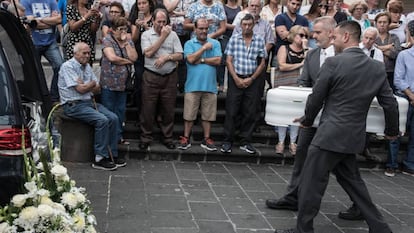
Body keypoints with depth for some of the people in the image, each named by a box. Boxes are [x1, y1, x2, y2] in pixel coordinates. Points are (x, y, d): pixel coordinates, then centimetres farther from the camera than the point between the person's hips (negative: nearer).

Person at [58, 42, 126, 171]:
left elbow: (97, 89, 11)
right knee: (102, 120, -26)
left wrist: (85, 85, -8)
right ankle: (99, 159, -19)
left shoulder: (87, 66, 16)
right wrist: (92, 84, 2)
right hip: (74, 105, -8)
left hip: (90, 102, 8)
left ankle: (112, 155, -3)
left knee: (113, 118, -10)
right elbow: (80, 89, -17)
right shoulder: (68, 66, -9)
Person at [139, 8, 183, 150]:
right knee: (148, 109, 2)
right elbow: (148, 53, -13)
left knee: (168, 110, 8)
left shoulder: (173, 34, 6)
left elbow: (180, 56, 2)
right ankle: (145, 138, 13)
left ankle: (167, 138, 20)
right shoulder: (146, 34, 1)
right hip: (151, 76, -2)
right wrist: (163, 36, -12)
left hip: (170, 77, 2)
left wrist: (166, 57, -16)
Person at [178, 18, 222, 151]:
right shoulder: (189, 44, 5)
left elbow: (218, 61, -4)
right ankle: (186, 139, 12)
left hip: (210, 85, 1)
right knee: (189, 114, 3)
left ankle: (206, 139, 17)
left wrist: (200, 60, -6)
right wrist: (204, 48, -7)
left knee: (208, 115, 8)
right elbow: (190, 59, -11)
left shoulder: (215, 43, 8)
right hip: (193, 85, -1)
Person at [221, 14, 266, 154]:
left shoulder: (260, 40, 4)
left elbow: (262, 63, 5)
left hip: (252, 80, 1)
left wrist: (251, 79, -5)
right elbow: (229, 61, 0)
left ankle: (245, 142, 13)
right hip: (235, 78, -1)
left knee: (250, 113, 4)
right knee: (231, 111, -2)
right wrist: (236, 79, -8)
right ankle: (227, 141, 6)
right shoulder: (234, 39, 2)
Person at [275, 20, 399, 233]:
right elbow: (390, 104, 8)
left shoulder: (334, 63, -12)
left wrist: (307, 120, 13)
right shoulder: (377, 68, 6)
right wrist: (392, 130, 25)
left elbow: (316, 98, -6)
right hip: (354, 136, 7)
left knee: (311, 183, 3)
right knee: (351, 180, 22)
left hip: (330, 135, -7)